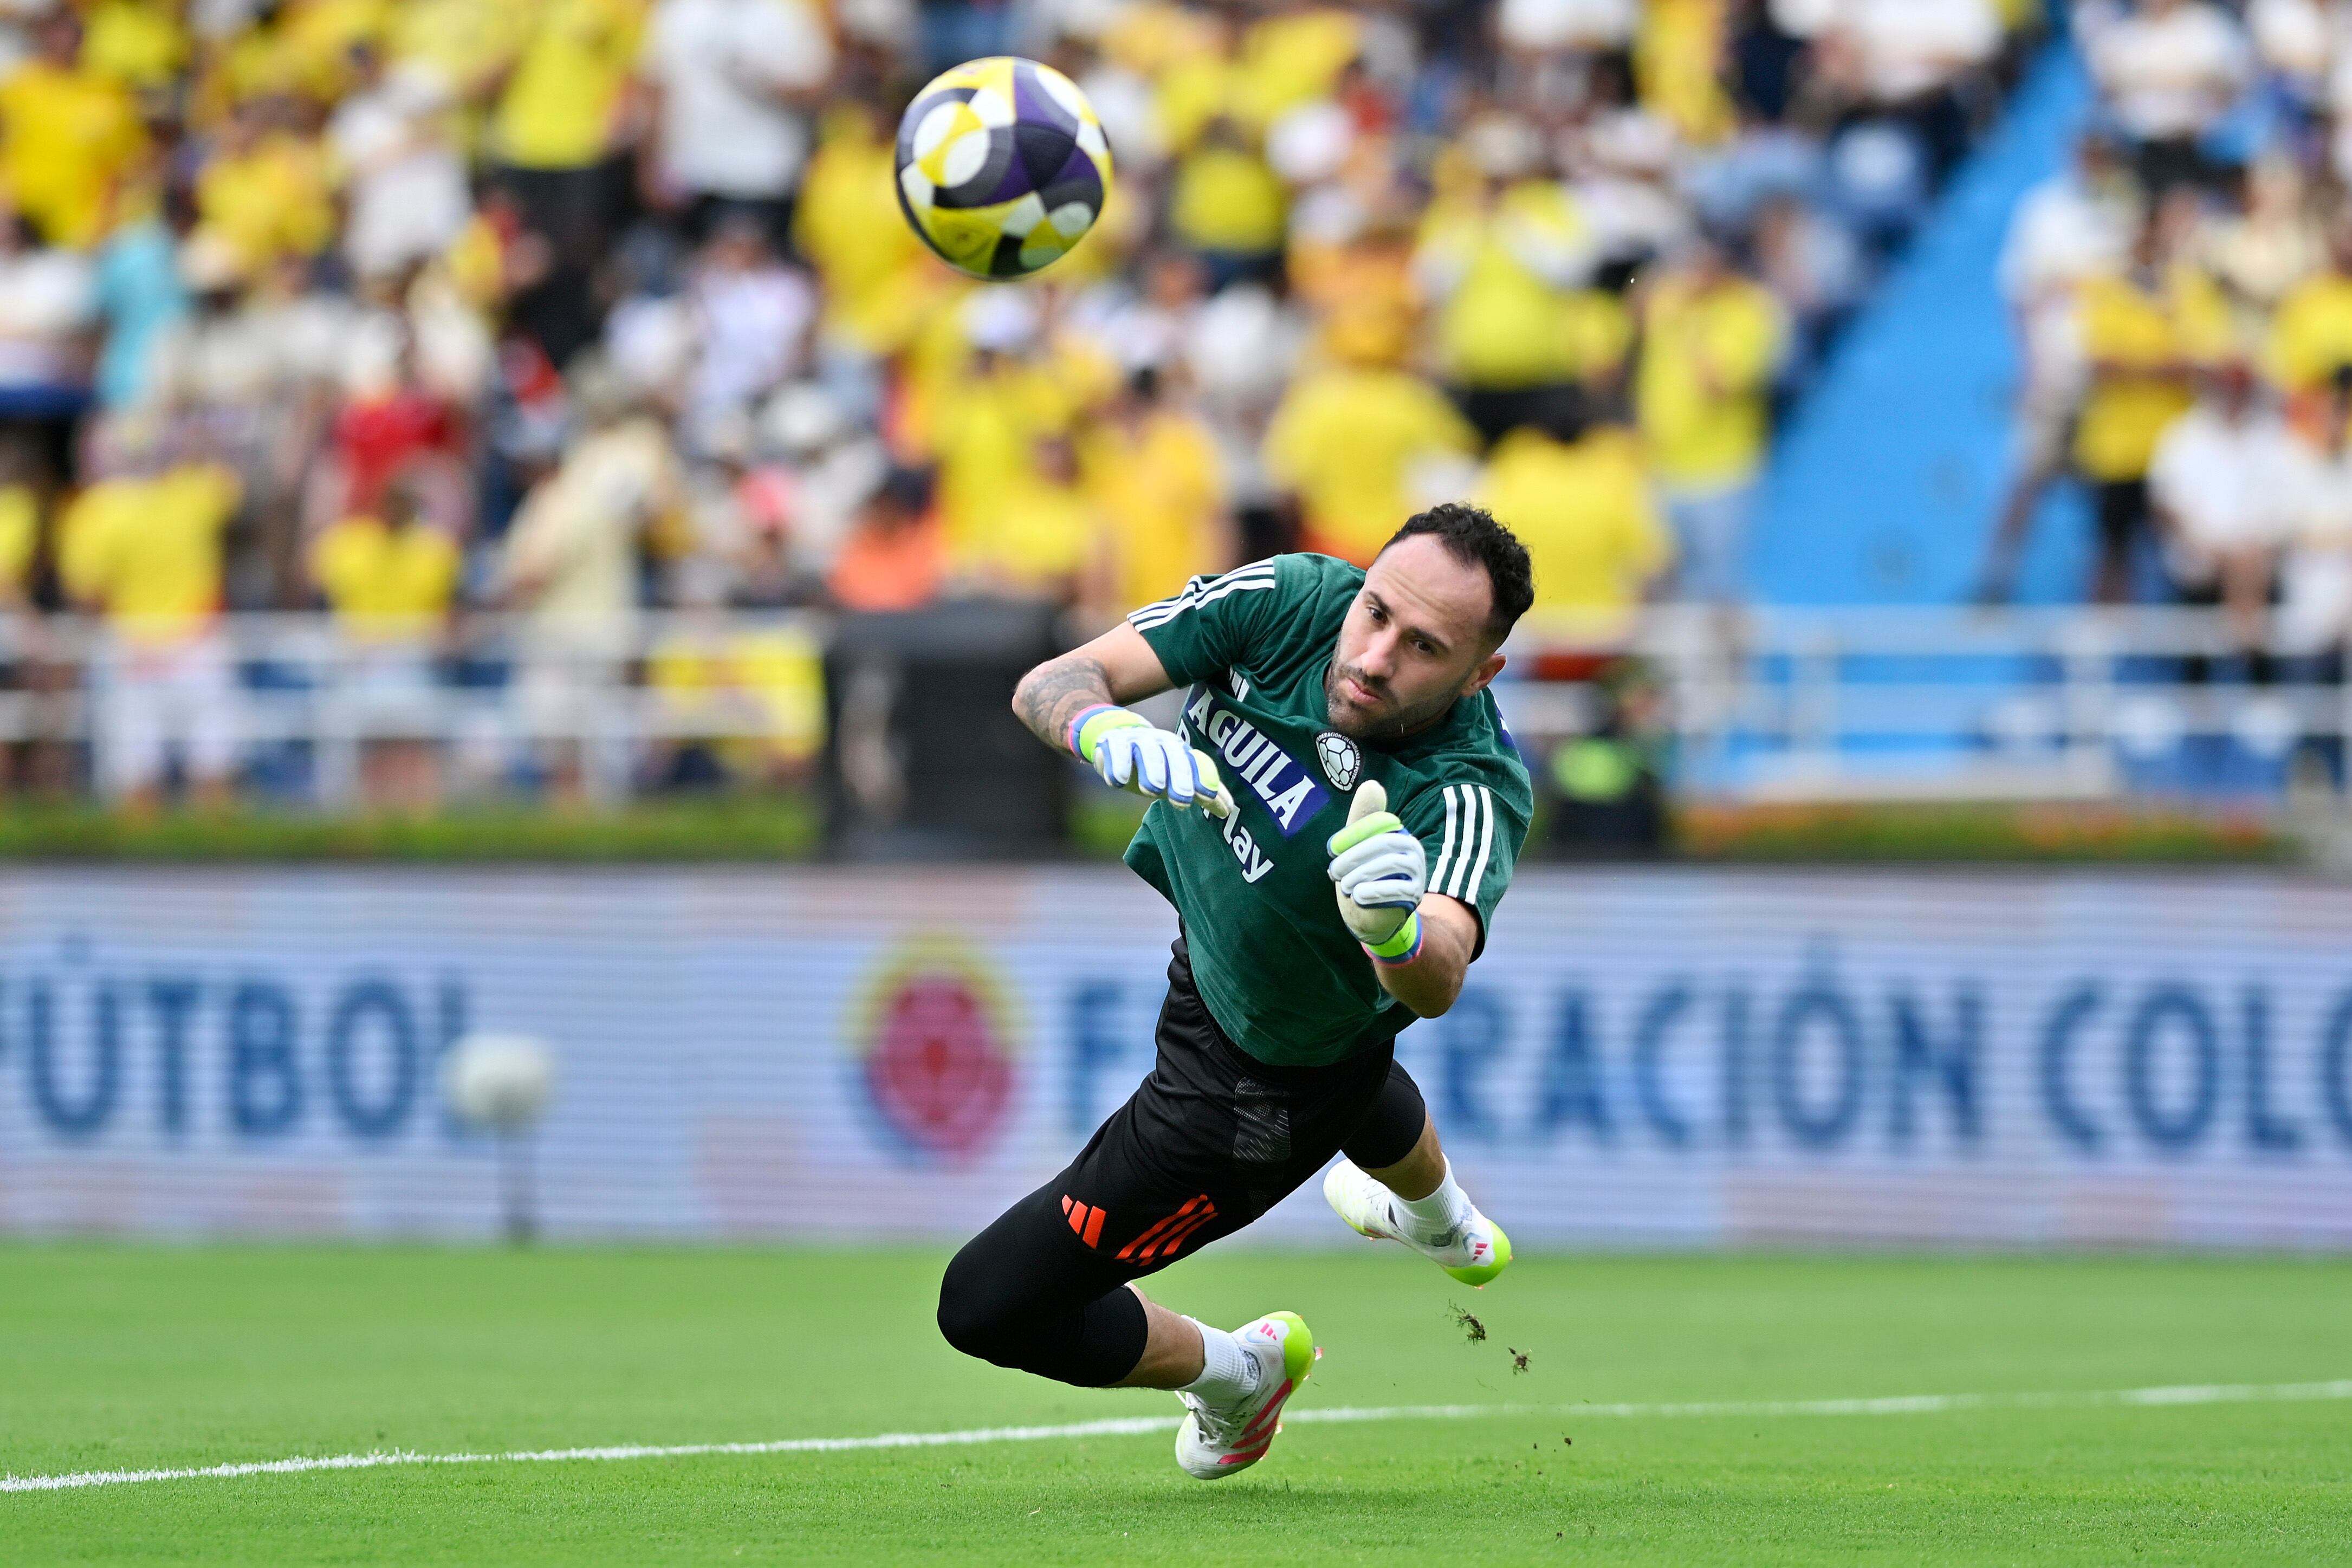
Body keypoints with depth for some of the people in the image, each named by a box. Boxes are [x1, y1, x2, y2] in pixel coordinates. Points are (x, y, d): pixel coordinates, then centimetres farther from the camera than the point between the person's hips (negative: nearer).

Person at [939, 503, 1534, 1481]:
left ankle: (1231, 1376, 23)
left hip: (1263, 1095, -6)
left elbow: (1436, 988, -56)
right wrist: (1109, 736, -54)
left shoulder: (1473, 793, -39)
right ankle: (1444, 1226, 78)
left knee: (988, 1306, -7)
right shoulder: (1290, 602, -27)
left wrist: (1399, 929, -78)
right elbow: (1050, 686, -31)